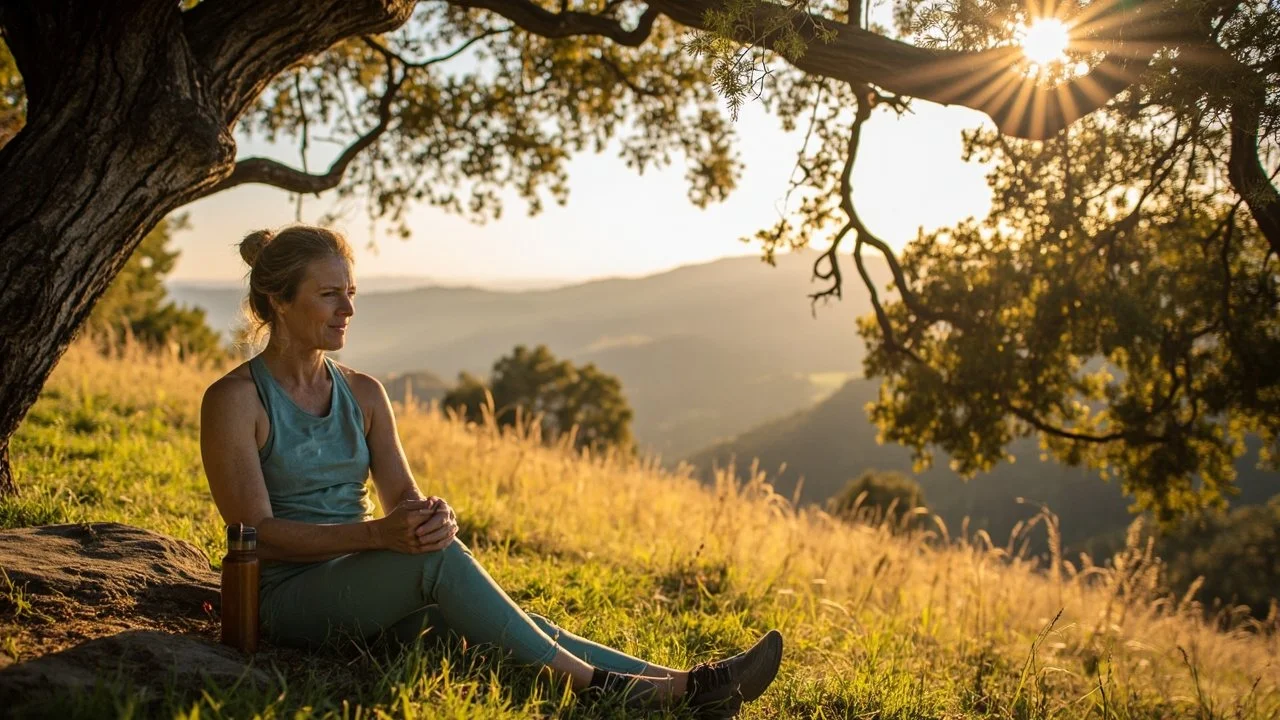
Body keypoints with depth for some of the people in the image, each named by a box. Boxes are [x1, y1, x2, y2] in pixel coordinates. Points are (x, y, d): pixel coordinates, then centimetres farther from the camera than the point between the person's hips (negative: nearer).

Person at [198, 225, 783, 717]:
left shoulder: (363, 394, 8)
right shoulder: (235, 399, -9)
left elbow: (403, 499, 1)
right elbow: (256, 533, -16)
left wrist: (434, 517, -25)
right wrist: (377, 533, -30)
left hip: (370, 592, 5)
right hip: (286, 596, -5)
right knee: (440, 558, -32)